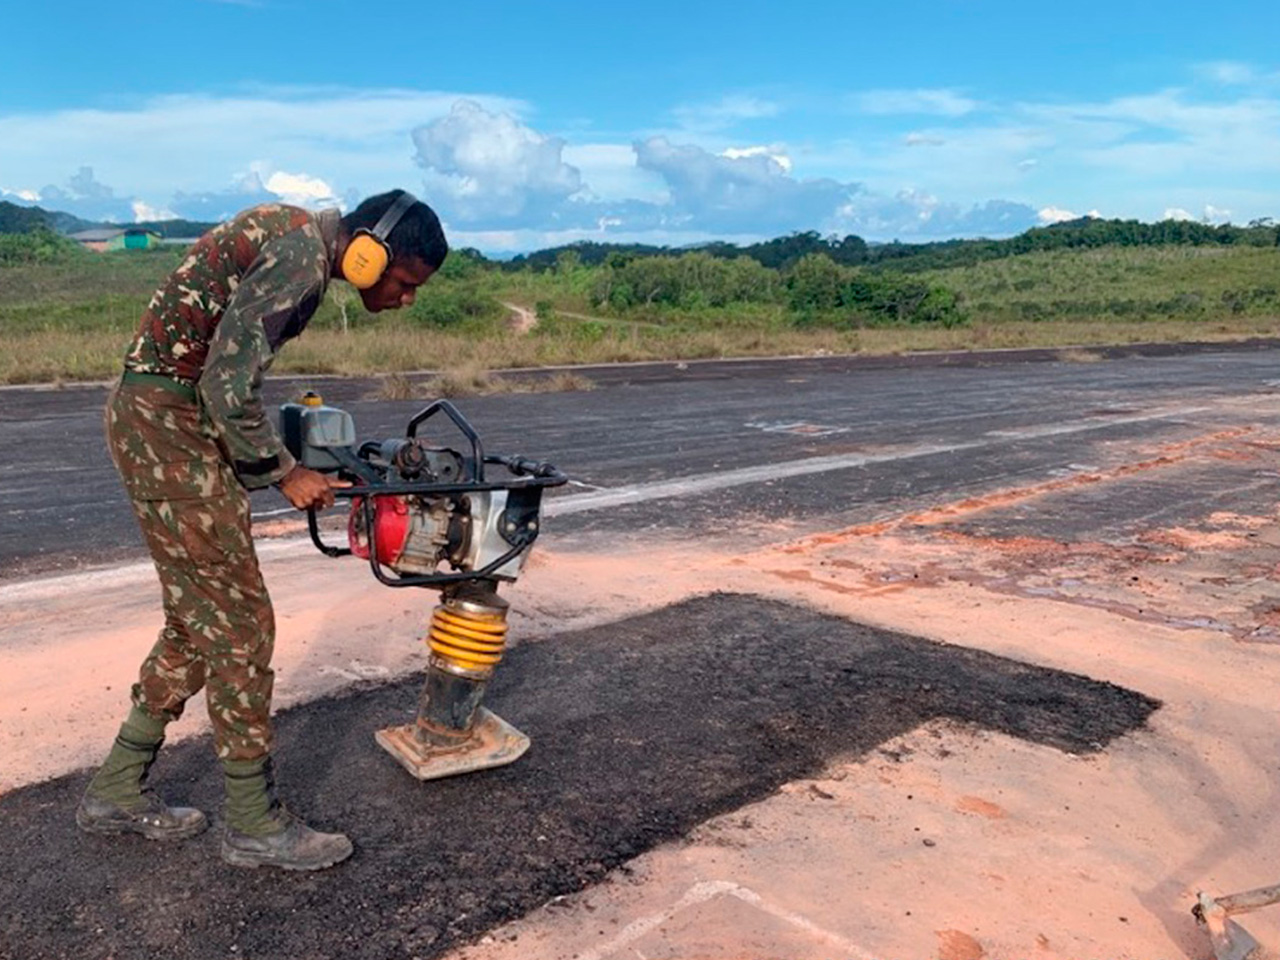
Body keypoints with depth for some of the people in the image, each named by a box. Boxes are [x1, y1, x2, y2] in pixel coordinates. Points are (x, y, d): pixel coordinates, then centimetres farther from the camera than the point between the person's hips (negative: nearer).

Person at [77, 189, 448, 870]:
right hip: (169, 425, -10)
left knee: (197, 622, 15)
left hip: (153, 418, 10)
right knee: (238, 623, -4)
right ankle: (255, 825, 9)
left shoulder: (302, 238, 13)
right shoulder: (301, 254, -18)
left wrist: (278, 461, 14)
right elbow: (229, 386, -23)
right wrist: (284, 474, -10)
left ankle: (116, 793, 28)